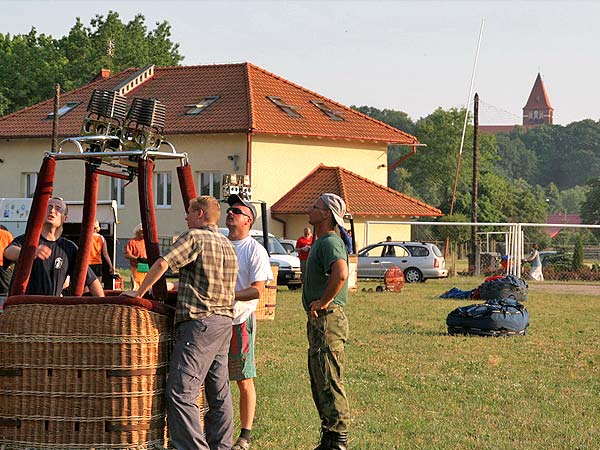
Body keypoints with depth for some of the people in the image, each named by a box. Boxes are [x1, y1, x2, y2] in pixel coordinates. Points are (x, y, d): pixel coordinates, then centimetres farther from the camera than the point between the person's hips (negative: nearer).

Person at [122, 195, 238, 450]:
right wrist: (178, 288, 33)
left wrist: (139, 292, -8)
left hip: (199, 323, -9)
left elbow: (162, 263, -18)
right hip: (224, 322, 9)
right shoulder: (227, 245, 19)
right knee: (219, 393, 12)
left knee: (181, 393, -13)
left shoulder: (194, 238, -7)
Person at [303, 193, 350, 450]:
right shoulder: (319, 242, 17)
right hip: (318, 321, 11)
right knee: (319, 381, 14)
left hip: (328, 320, -11)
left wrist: (323, 302, -23)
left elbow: (340, 274, -35)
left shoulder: (330, 242, -15)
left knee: (329, 381, -9)